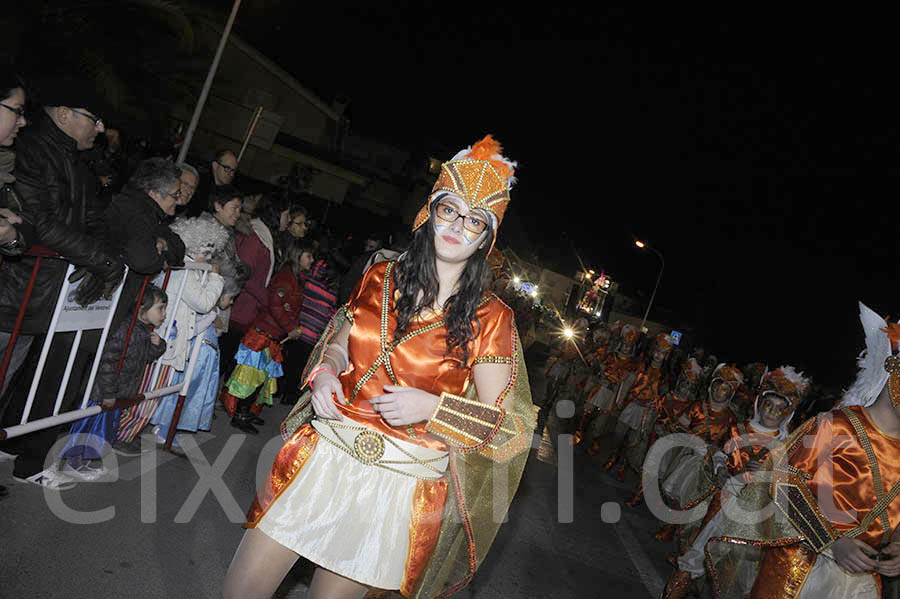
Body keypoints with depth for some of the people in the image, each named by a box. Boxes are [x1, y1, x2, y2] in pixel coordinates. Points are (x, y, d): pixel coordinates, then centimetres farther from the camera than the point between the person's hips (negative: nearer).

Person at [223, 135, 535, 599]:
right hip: (325, 451, 3)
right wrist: (325, 371, -4)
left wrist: (433, 407, -20)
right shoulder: (381, 279, 3)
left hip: (402, 482, -3)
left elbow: (501, 421, -5)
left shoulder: (489, 319, -8)